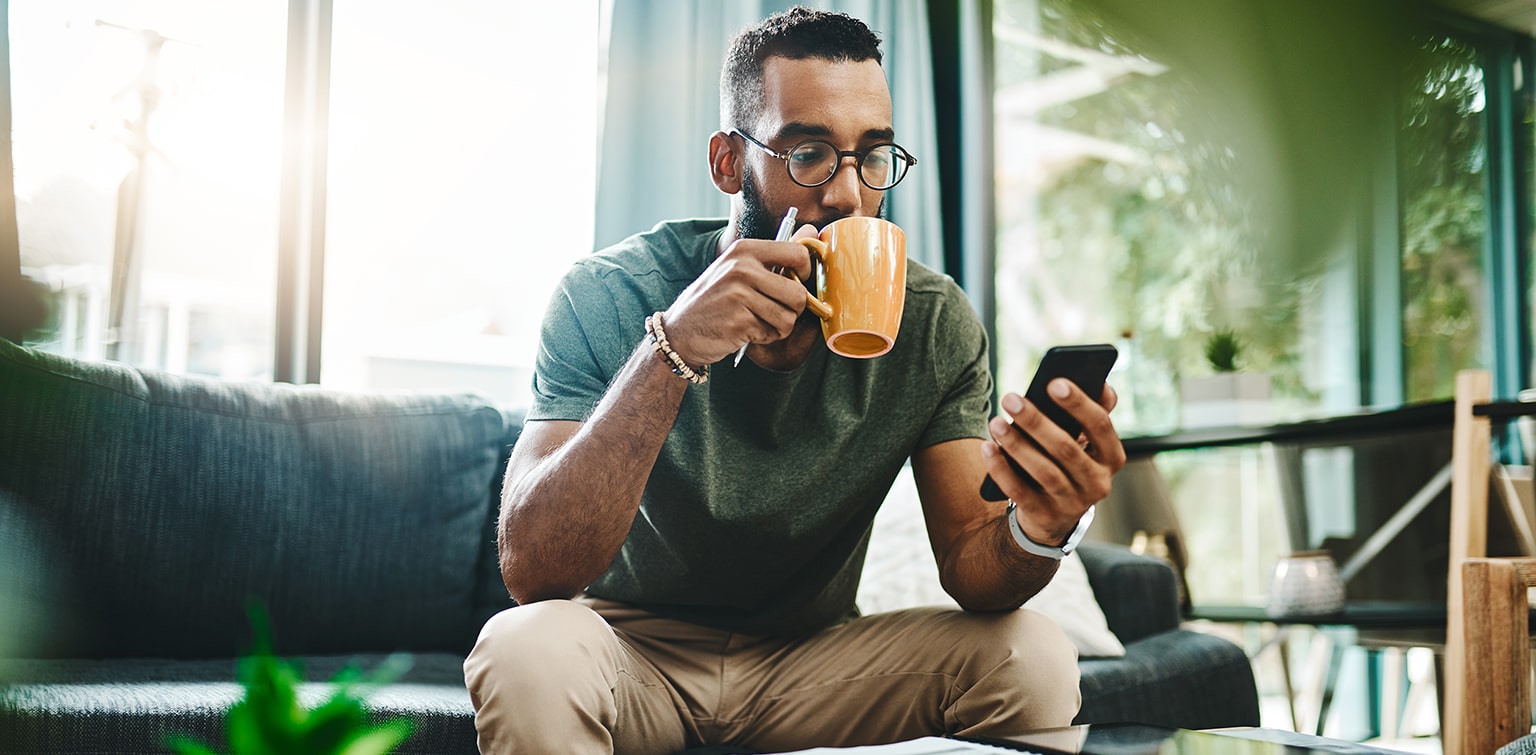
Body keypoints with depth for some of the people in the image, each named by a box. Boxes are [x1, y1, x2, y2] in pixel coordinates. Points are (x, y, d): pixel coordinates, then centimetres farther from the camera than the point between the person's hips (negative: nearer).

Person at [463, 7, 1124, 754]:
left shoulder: (933, 322, -9)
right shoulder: (609, 296, -18)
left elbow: (968, 561, -12)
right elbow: (530, 570, -27)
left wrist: (1036, 531, -37)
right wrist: (673, 348, -39)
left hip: (814, 654, 3)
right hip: (637, 650, -2)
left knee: (1034, 657, -21)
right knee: (528, 651, -35)